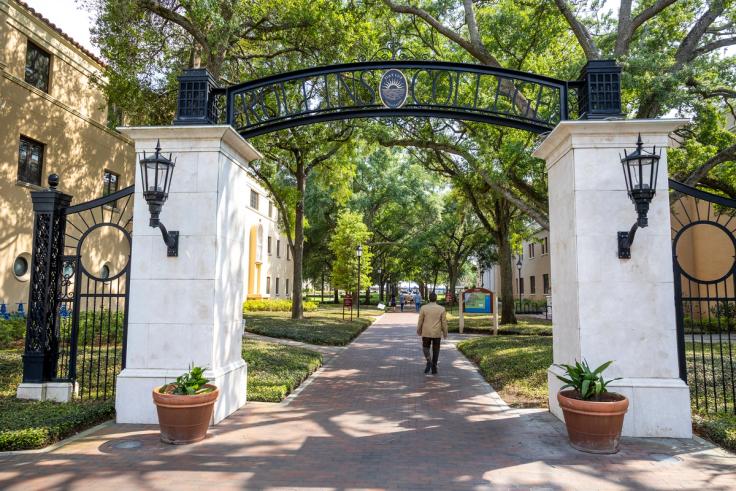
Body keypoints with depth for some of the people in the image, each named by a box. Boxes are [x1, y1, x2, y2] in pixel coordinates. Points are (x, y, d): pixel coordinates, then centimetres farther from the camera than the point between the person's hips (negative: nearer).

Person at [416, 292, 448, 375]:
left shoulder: (423, 308, -8)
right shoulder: (441, 309, -5)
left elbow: (420, 321, -2)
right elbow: (444, 322, -3)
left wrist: (418, 331, 11)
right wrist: (445, 333, 8)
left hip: (426, 332, -1)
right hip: (437, 333, 1)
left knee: (425, 347, 15)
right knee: (435, 350, 12)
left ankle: (429, 361, -10)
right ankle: (434, 367, 12)